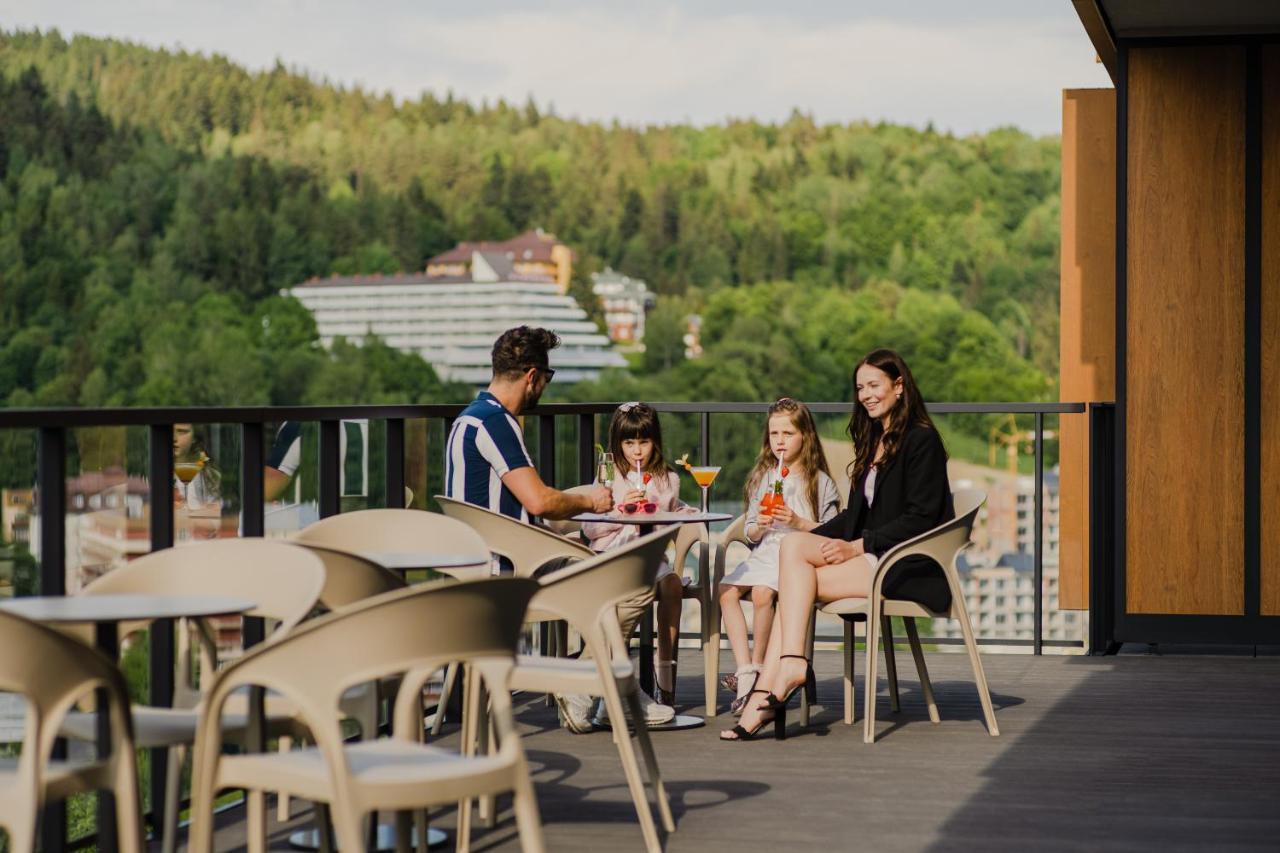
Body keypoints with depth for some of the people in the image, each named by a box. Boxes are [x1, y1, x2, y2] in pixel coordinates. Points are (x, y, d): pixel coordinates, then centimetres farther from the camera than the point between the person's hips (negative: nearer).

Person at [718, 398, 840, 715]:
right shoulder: (762, 478, 18)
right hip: (763, 554, 5)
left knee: (762, 592, -34)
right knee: (726, 590, -25)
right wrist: (758, 527, -4)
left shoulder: (820, 482, 5)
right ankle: (745, 671, -26)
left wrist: (798, 522, -13)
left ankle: (758, 666, -17)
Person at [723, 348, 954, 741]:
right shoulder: (874, 441, 21)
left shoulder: (921, 440, -6)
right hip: (872, 561, 8)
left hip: (908, 568, -8)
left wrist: (857, 547, -19)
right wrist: (811, 536, 2)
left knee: (796, 566, -23)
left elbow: (920, 518, -15)